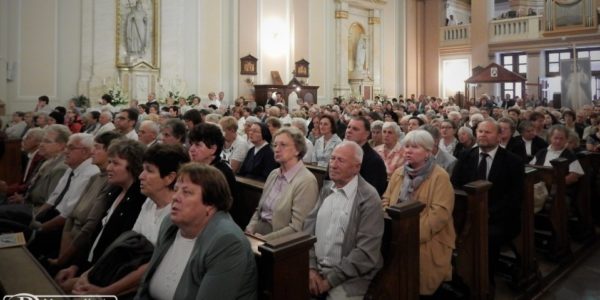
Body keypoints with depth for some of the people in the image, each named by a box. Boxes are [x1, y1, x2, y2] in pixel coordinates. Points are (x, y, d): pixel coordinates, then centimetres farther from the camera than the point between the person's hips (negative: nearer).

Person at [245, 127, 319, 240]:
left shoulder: (307, 181, -13)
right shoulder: (273, 174, 11)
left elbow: (296, 228, -16)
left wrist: (264, 239, -17)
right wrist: (250, 229, -1)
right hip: (257, 232, 7)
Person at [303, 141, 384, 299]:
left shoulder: (369, 198, -12)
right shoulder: (326, 189, 7)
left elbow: (366, 252, -16)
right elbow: (309, 229, 6)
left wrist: (330, 280, -14)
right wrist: (311, 268, -6)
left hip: (348, 278, -4)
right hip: (316, 269, 4)